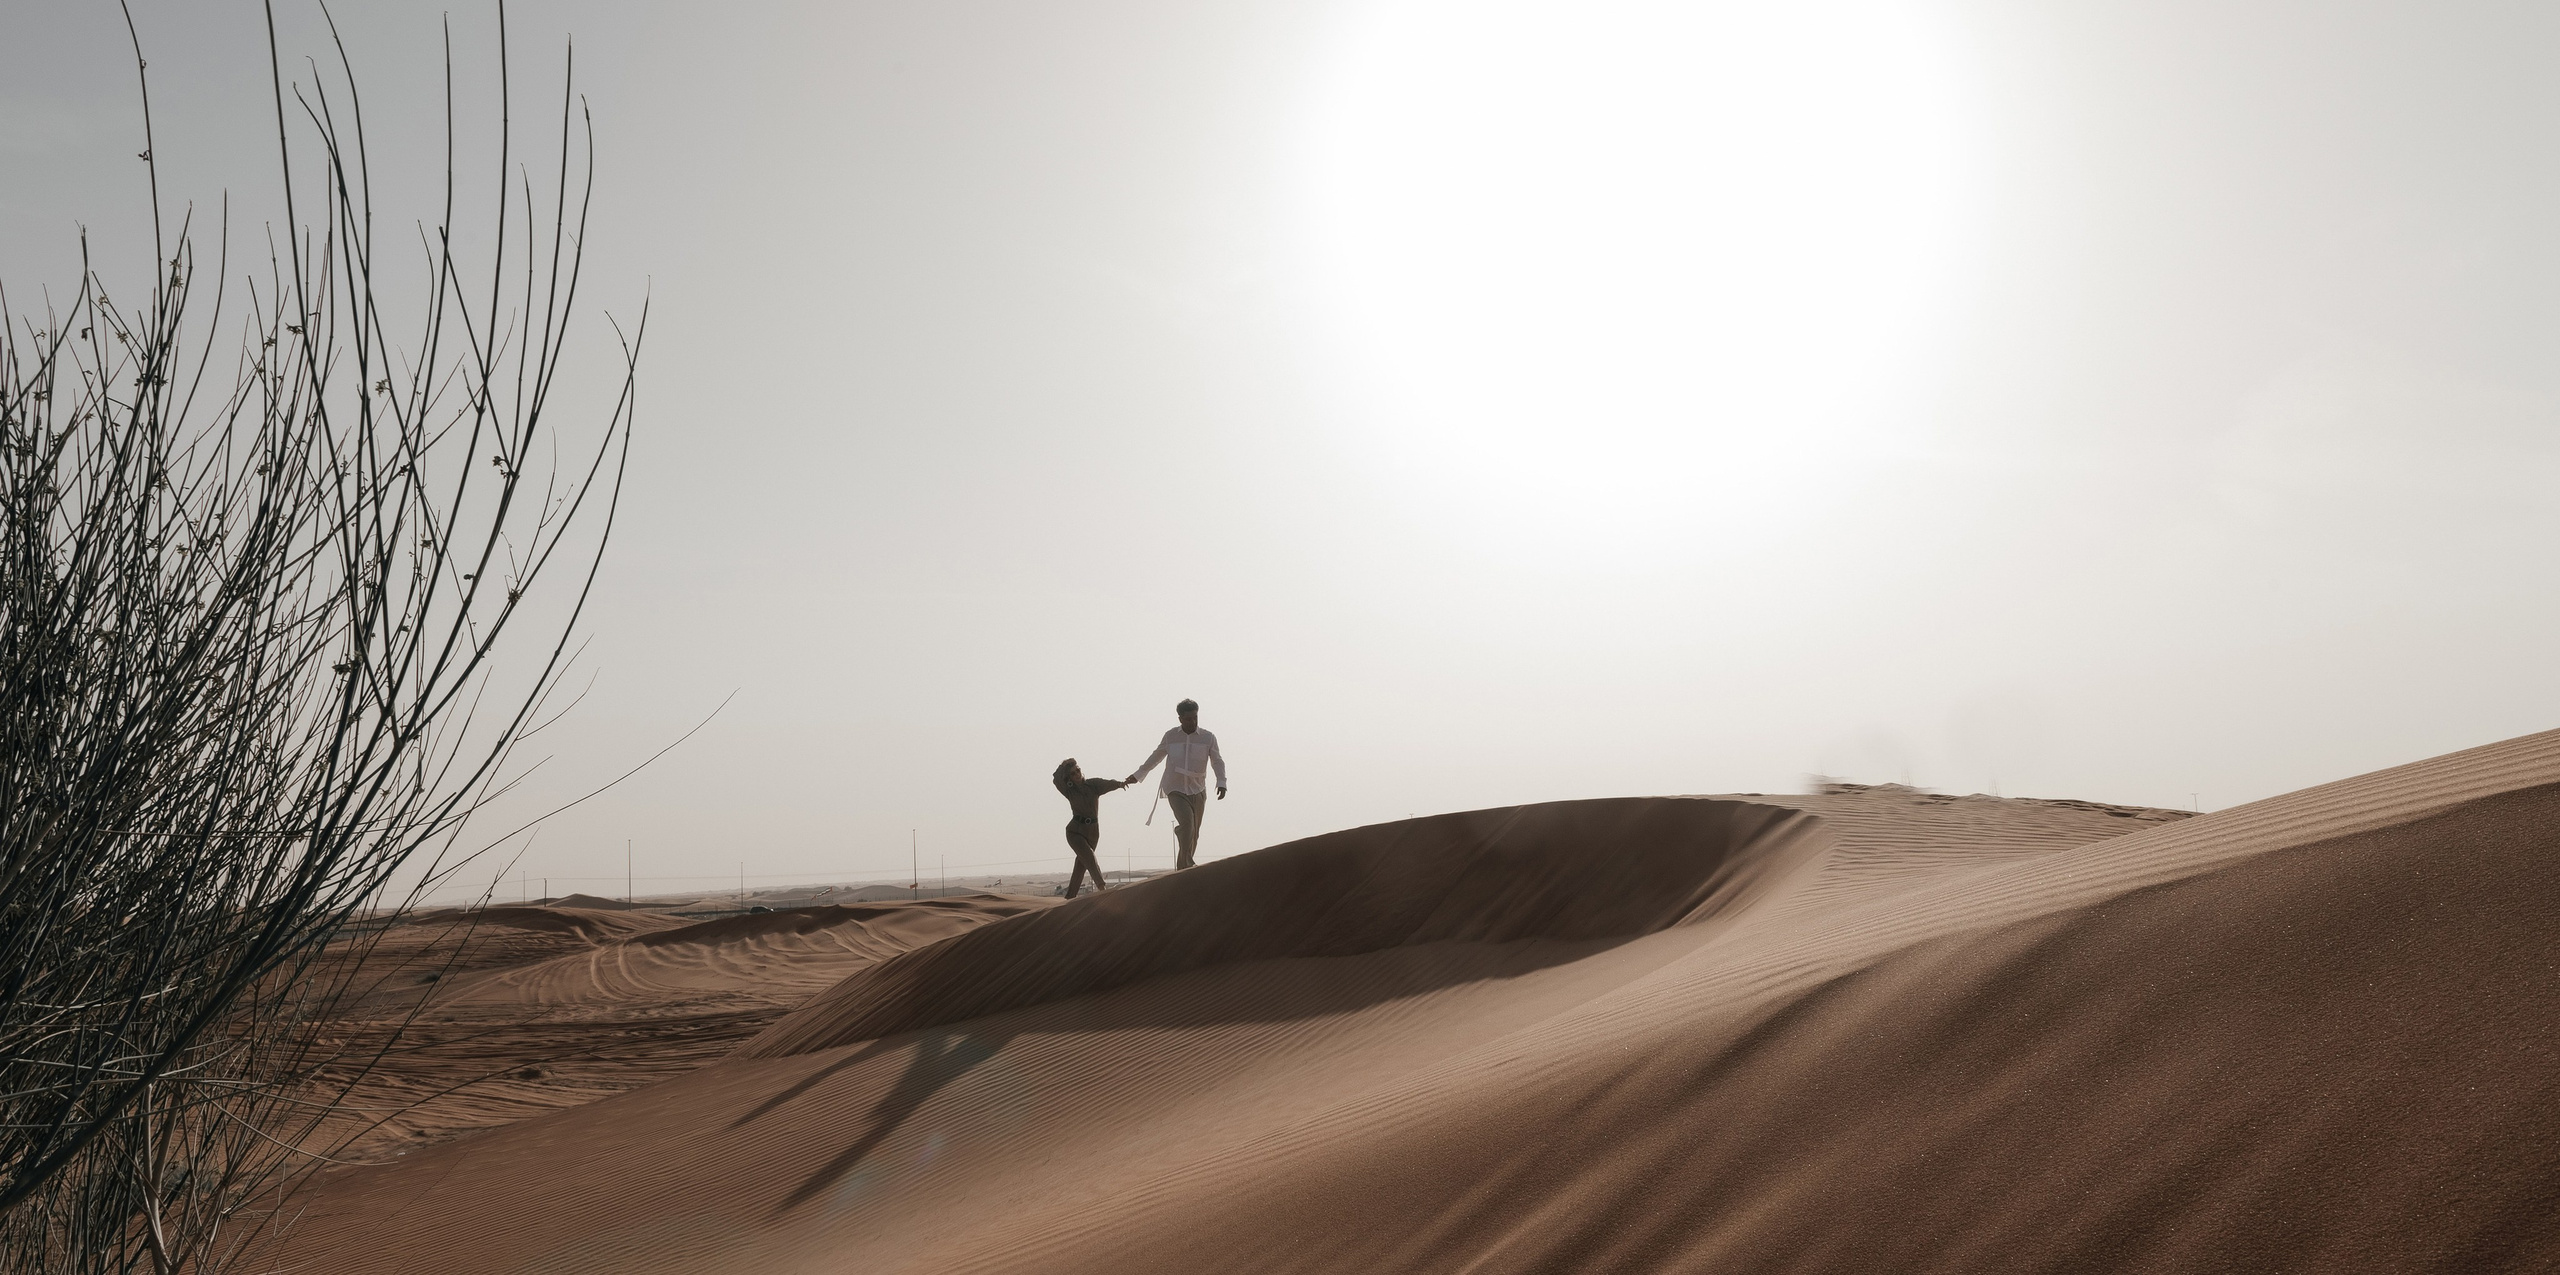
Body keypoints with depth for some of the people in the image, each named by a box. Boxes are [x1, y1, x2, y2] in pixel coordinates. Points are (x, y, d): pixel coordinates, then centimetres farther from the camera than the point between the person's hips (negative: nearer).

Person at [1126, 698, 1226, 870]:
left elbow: (1218, 762, 0)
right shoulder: (1170, 736, 5)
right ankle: (1186, 862, -25)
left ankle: (1182, 868, 17)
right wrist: (1138, 774, 26)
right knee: (1187, 821, -25)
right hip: (1175, 790, -1)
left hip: (1197, 791, 2)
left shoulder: (1208, 738, 2)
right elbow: (1156, 756, 19)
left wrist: (1222, 782, -17)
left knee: (1194, 833, 4)